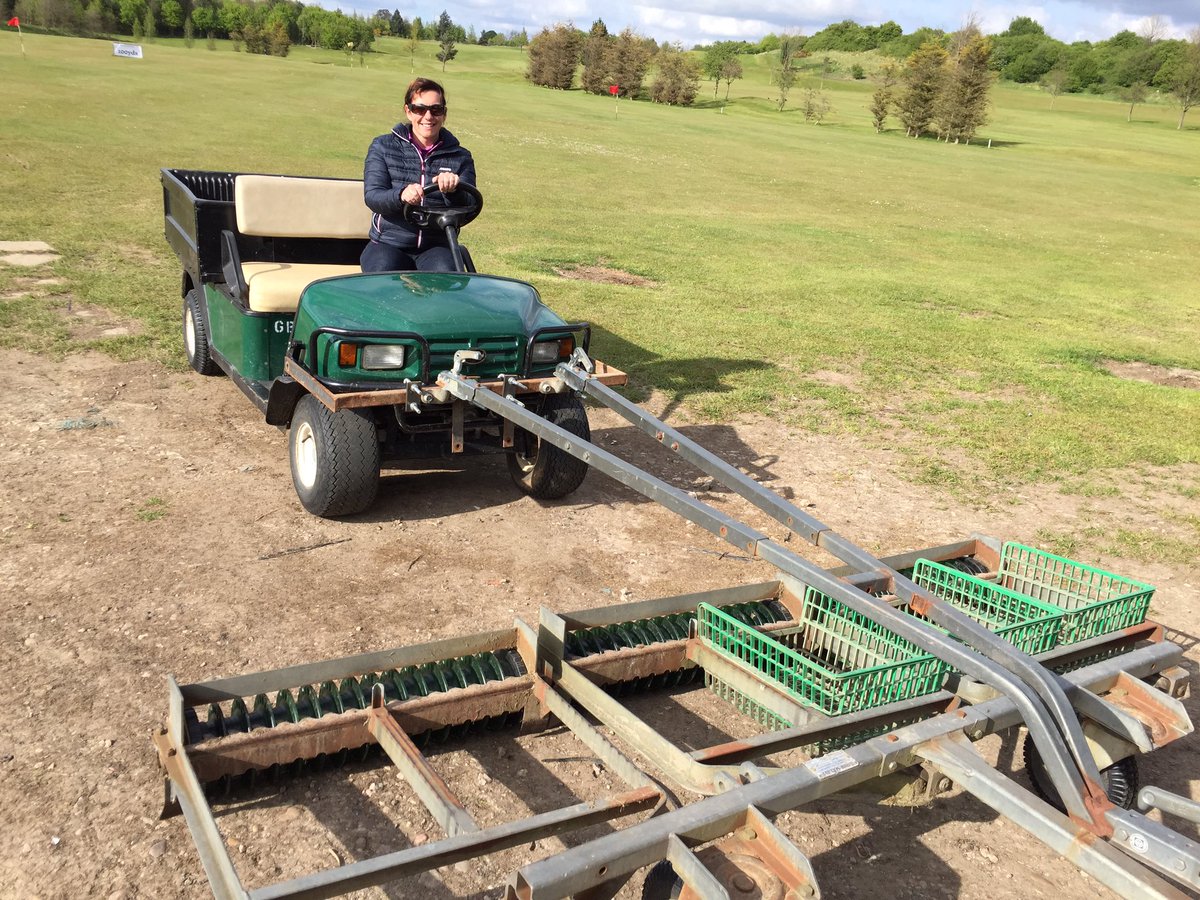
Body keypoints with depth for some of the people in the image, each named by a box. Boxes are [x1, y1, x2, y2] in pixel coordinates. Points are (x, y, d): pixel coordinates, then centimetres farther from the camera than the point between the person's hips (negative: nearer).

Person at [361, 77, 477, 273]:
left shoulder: (460, 157, 10)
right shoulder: (382, 147, 8)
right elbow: (371, 196, -5)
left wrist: (454, 189, -25)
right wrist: (401, 195, -29)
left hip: (436, 247, 0)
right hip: (387, 244, 0)